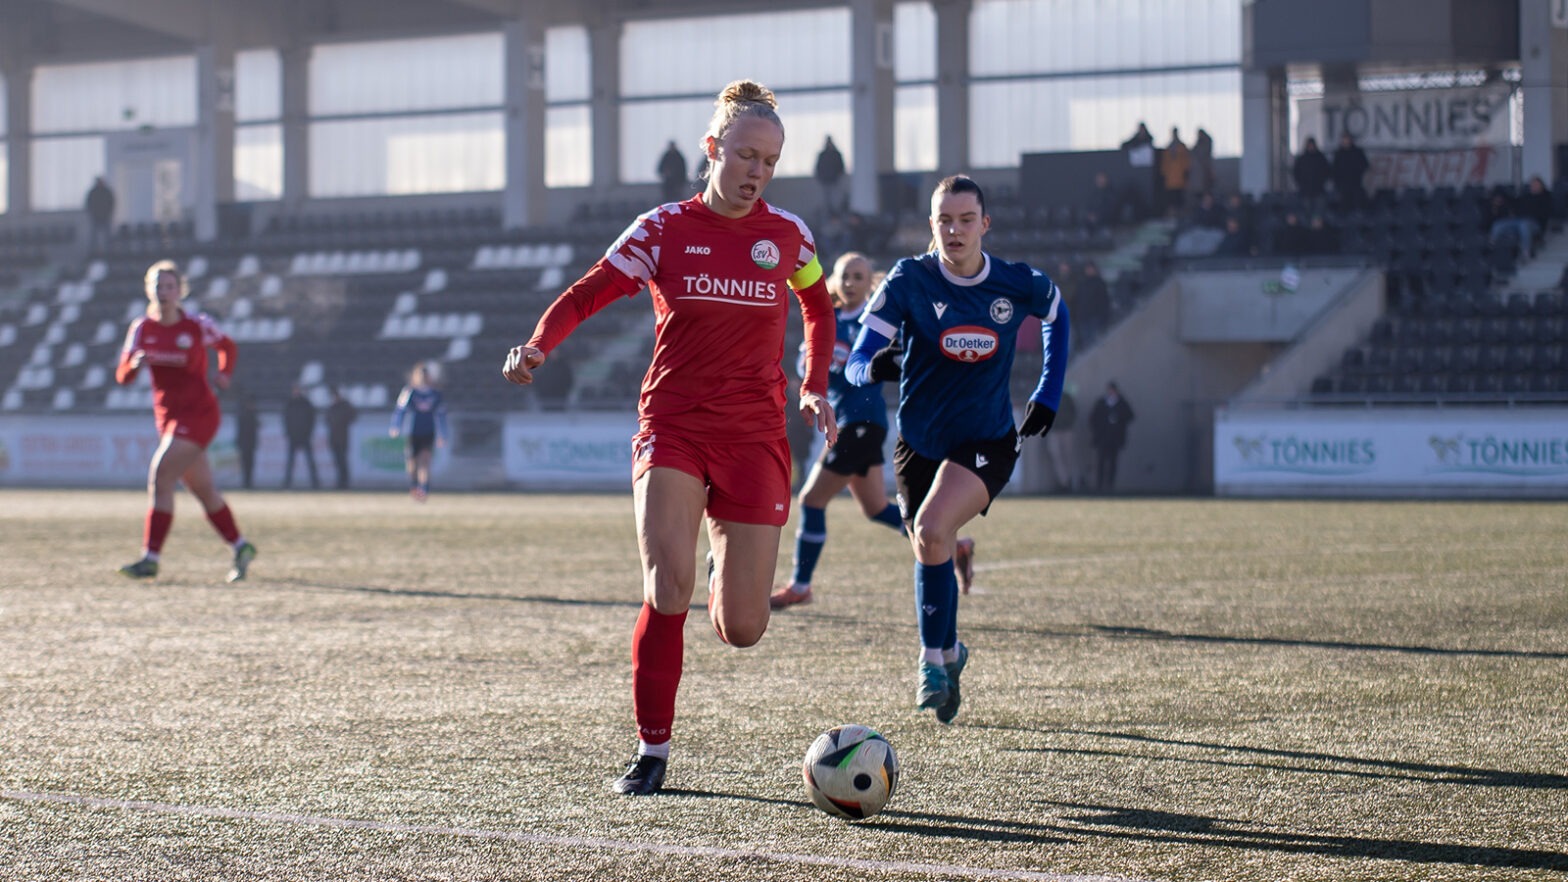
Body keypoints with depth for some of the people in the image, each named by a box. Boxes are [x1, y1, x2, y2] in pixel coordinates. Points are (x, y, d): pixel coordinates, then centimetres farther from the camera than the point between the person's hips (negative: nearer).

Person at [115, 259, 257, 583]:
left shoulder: (198, 325, -6)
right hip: (167, 416, 5)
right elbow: (122, 377, -3)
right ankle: (240, 547, 27)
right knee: (203, 490, 11)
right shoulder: (142, 329, 3)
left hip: (199, 412, -5)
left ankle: (151, 558, -17)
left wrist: (224, 374, -6)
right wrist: (134, 363, -25)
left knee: (160, 476, -17)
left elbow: (228, 346, 13)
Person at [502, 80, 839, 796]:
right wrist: (538, 344, -22)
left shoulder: (787, 235, 5)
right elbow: (586, 294, -5)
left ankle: (728, 566, 37)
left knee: (742, 630, -3)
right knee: (668, 587, -22)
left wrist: (815, 388, 15)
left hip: (755, 435, 2)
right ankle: (651, 751, -8)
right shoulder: (664, 230, -1)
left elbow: (818, 306, 24)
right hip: (672, 426, -2)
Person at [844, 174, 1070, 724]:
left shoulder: (1020, 285, -8)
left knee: (931, 529, -26)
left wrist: (1047, 396, 13)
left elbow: (1056, 314, 17)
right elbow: (856, 363, -16)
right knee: (931, 554, 9)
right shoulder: (909, 281, -12)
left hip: (987, 442, -2)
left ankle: (933, 660, -11)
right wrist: (875, 366, -40)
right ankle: (948, 653, 37)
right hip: (919, 444, 2)